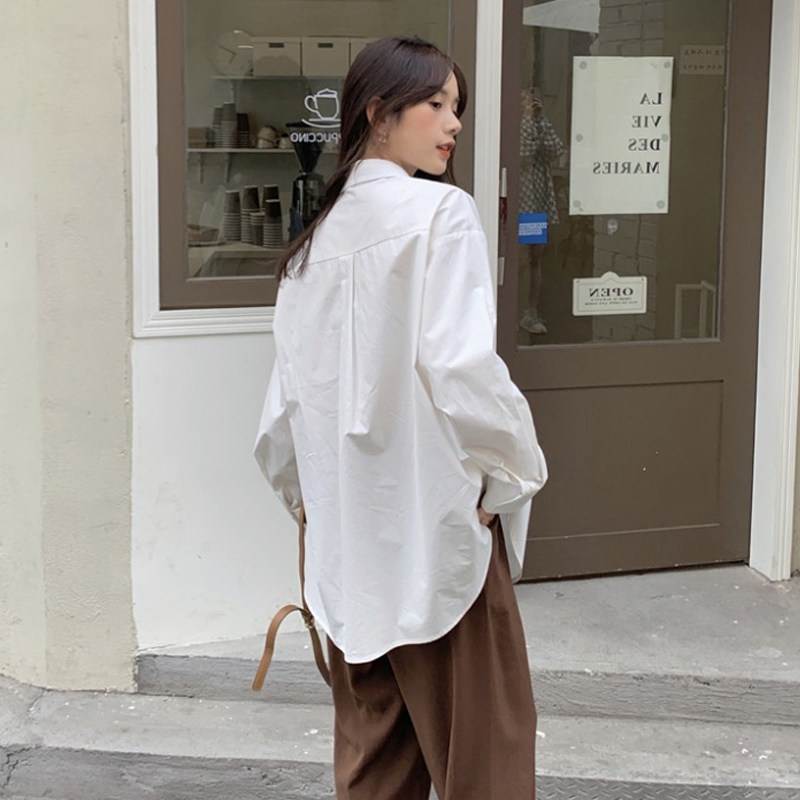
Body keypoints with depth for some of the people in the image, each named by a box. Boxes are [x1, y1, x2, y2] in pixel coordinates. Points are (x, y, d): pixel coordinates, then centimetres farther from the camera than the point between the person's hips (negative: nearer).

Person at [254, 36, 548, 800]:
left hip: (347, 529, 7)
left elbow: (290, 398, 10)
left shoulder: (317, 236, 10)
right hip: (434, 518, -7)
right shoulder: (439, 212, -10)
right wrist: (511, 471, -7)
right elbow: (460, 369, -21)